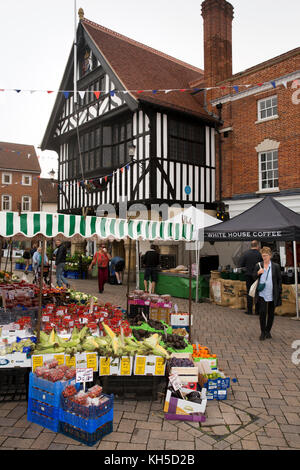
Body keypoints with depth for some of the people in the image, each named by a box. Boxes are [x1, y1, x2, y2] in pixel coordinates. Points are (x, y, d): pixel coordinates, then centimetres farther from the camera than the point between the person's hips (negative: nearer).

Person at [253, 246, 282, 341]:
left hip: (272, 295, 0)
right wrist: (258, 273, -12)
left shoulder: (276, 266, 0)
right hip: (261, 294, 0)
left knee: (271, 314, 10)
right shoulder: (258, 266, 4)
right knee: (262, 312, -6)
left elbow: (279, 280, 4)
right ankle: (263, 332, 8)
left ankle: (268, 331, 25)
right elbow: (253, 278, 8)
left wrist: (279, 292, -1)